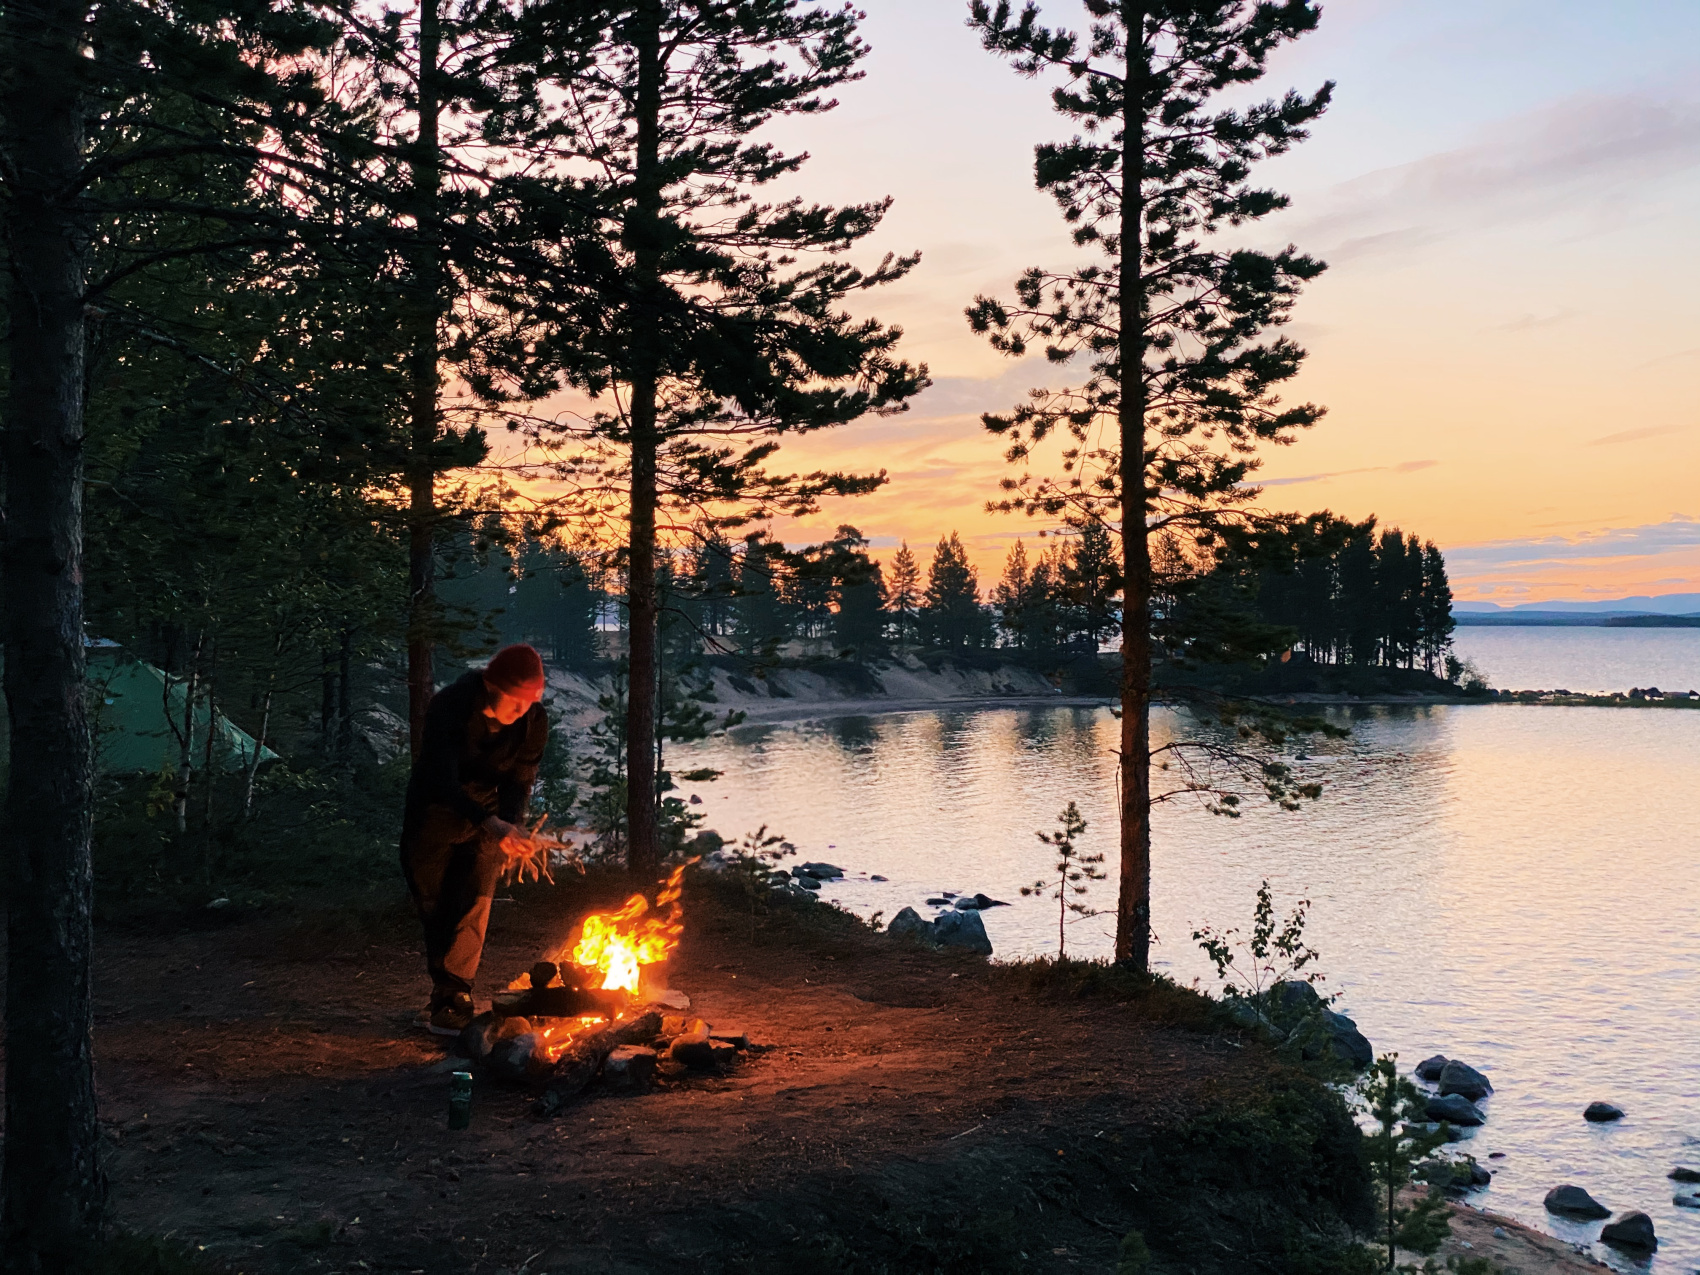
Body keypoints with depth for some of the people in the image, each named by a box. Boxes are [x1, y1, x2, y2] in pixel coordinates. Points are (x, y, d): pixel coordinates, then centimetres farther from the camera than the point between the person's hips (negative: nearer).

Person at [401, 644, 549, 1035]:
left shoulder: (533, 723, -19)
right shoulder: (449, 707, -31)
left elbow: (519, 782, -13)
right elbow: (443, 781, -38)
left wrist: (511, 828, -34)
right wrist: (491, 824, -52)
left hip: (486, 816, 2)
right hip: (434, 810, -1)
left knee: (473, 903, -10)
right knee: (431, 902, 8)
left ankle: (452, 997, -4)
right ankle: (446, 993, 24)